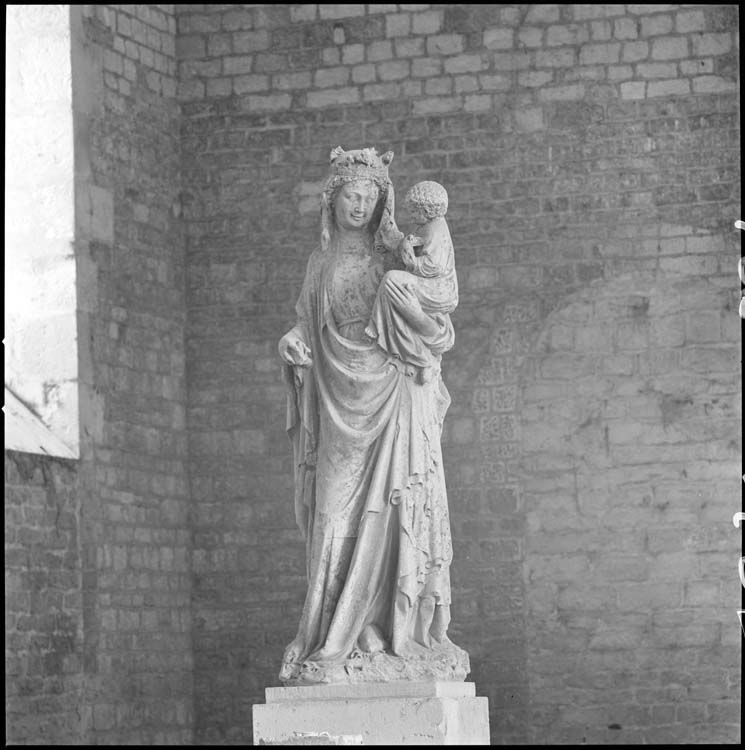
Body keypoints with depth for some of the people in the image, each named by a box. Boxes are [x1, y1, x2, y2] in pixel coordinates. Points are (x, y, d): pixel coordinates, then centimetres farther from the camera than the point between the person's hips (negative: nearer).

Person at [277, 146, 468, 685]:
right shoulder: (323, 262, 14)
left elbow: (443, 337, 1)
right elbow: (308, 325, 20)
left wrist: (417, 317, -20)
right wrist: (293, 343, -2)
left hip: (394, 399, -3)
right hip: (340, 405, 3)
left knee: (391, 513, -9)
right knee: (339, 517, -4)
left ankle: (402, 636, -7)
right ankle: (342, 640, -4)